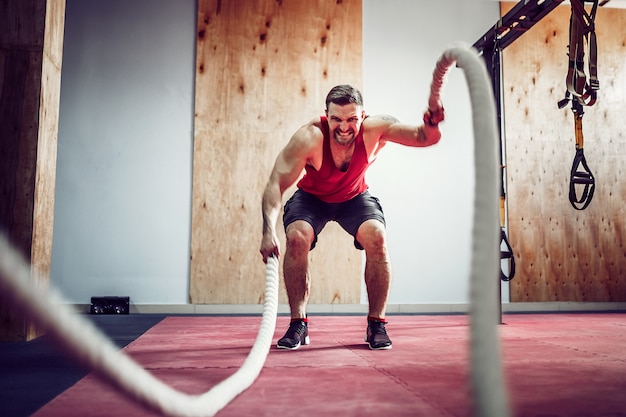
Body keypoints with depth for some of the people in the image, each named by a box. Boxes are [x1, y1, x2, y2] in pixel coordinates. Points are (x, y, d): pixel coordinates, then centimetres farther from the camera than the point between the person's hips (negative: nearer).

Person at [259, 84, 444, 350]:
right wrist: (269, 231, -49)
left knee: (377, 238, -25)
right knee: (297, 237, -28)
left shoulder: (375, 128, -28)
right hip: (312, 197, -1)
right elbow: (275, 184, -36)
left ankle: (376, 324, -7)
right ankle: (298, 323, -10)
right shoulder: (309, 137, -35)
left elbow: (425, 138, -33)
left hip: (354, 197, 1)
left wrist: (431, 125, -59)